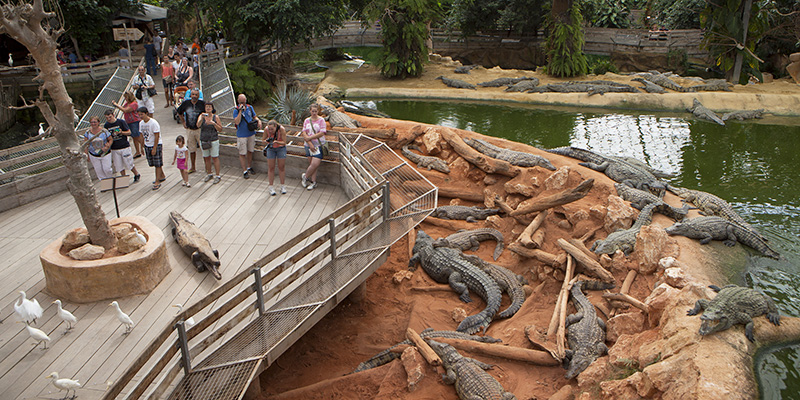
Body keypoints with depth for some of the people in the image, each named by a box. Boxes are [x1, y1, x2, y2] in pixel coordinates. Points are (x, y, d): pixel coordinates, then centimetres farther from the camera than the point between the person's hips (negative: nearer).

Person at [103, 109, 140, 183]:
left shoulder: (121, 122, -7)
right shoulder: (106, 125, 2)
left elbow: (129, 132, -3)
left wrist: (121, 132, -21)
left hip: (125, 147, -3)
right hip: (114, 149, 3)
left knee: (129, 163, 2)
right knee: (119, 166, 6)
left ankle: (137, 175, 24)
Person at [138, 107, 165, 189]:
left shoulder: (153, 123, -18)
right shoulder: (141, 123, 4)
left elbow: (157, 136, -18)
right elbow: (142, 135, 13)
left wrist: (154, 148, -19)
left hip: (156, 145, -7)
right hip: (147, 145, 7)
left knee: (157, 164, -3)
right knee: (153, 163, 13)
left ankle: (157, 182, 1)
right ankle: (162, 176, 32)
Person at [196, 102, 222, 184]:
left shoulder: (215, 117, -3)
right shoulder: (201, 116, -1)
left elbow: (220, 129, -4)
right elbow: (198, 125, -19)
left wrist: (214, 123, -20)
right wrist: (202, 118, -36)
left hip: (214, 140, -2)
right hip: (203, 140, 2)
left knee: (215, 158, -2)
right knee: (206, 158, 11)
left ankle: (217, 176, 5)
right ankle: (208, 174, 26)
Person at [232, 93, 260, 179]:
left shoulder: (250, 107, 4)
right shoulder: (236, 110, -11)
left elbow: (254, 117, 15)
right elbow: (237, 122, -23)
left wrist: (258, 121, -7)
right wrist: (240, 111, -27)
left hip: (251, 133, 5)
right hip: (242, 135, -5)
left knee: (250, 151, 15)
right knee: (242, 153, 0)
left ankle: (249, 167, 31)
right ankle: (244, 171, 7)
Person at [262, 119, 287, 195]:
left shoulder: (282, 129, -28)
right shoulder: (266, 130, -23)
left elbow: (284, 142, -22)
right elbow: (263, 139, -7)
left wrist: (276, 141, -40)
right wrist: (267, 140, -31)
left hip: (281, 148, -1)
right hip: (270, 148, 1)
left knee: (281, 167, 5)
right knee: (271, 168, 3)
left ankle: (283, 186, 20)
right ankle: (271, 187, 13)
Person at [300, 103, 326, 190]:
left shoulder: (321, 120, -2)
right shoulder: (307, 120, 9)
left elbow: (322, 133, -11)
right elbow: (304, 133, 2)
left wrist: (310, 137, -11)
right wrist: (310, 144, -11)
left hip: (318, 145, -3)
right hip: (308, 145, 3)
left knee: (315, 164, -12)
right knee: (311, 164, 5)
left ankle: (305, 176, 9)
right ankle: (313, 182, 14)